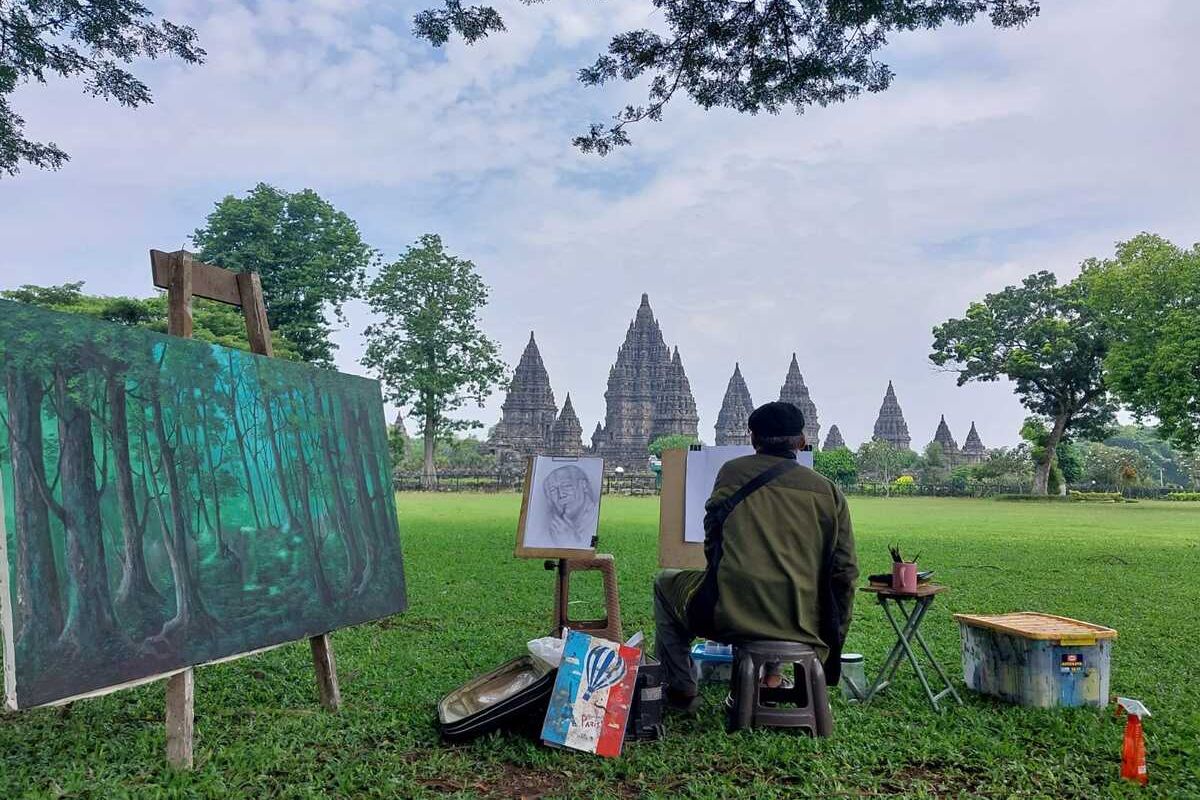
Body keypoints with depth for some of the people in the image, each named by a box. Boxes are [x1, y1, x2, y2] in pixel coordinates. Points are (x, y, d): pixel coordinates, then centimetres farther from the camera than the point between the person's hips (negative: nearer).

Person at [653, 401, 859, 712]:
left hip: (731, 615, -4)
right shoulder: (828, 490, 6)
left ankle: (682, 690, 24)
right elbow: (845, 572, 5)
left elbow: (712, 544, 8)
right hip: (803, 626, 4)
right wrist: (832, 637, 18)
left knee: (666, 583, 26)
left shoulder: (733, 471, 1)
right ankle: (770, 671, 30)